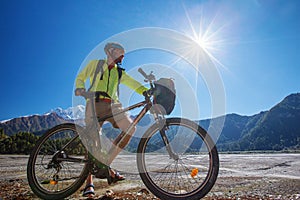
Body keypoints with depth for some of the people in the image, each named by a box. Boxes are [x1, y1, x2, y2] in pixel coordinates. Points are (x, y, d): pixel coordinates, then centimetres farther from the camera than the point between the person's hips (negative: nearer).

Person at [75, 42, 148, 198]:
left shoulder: (120, 73, 24)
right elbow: (80, 78, 17)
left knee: (130, 128, -21)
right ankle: (89, 183, -2)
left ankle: (106, 165, -11)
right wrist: (80, 88, -6)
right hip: (95, 103, -3)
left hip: (112, 105, 3)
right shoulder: (95, 64, 17)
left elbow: (135, 85, 14)